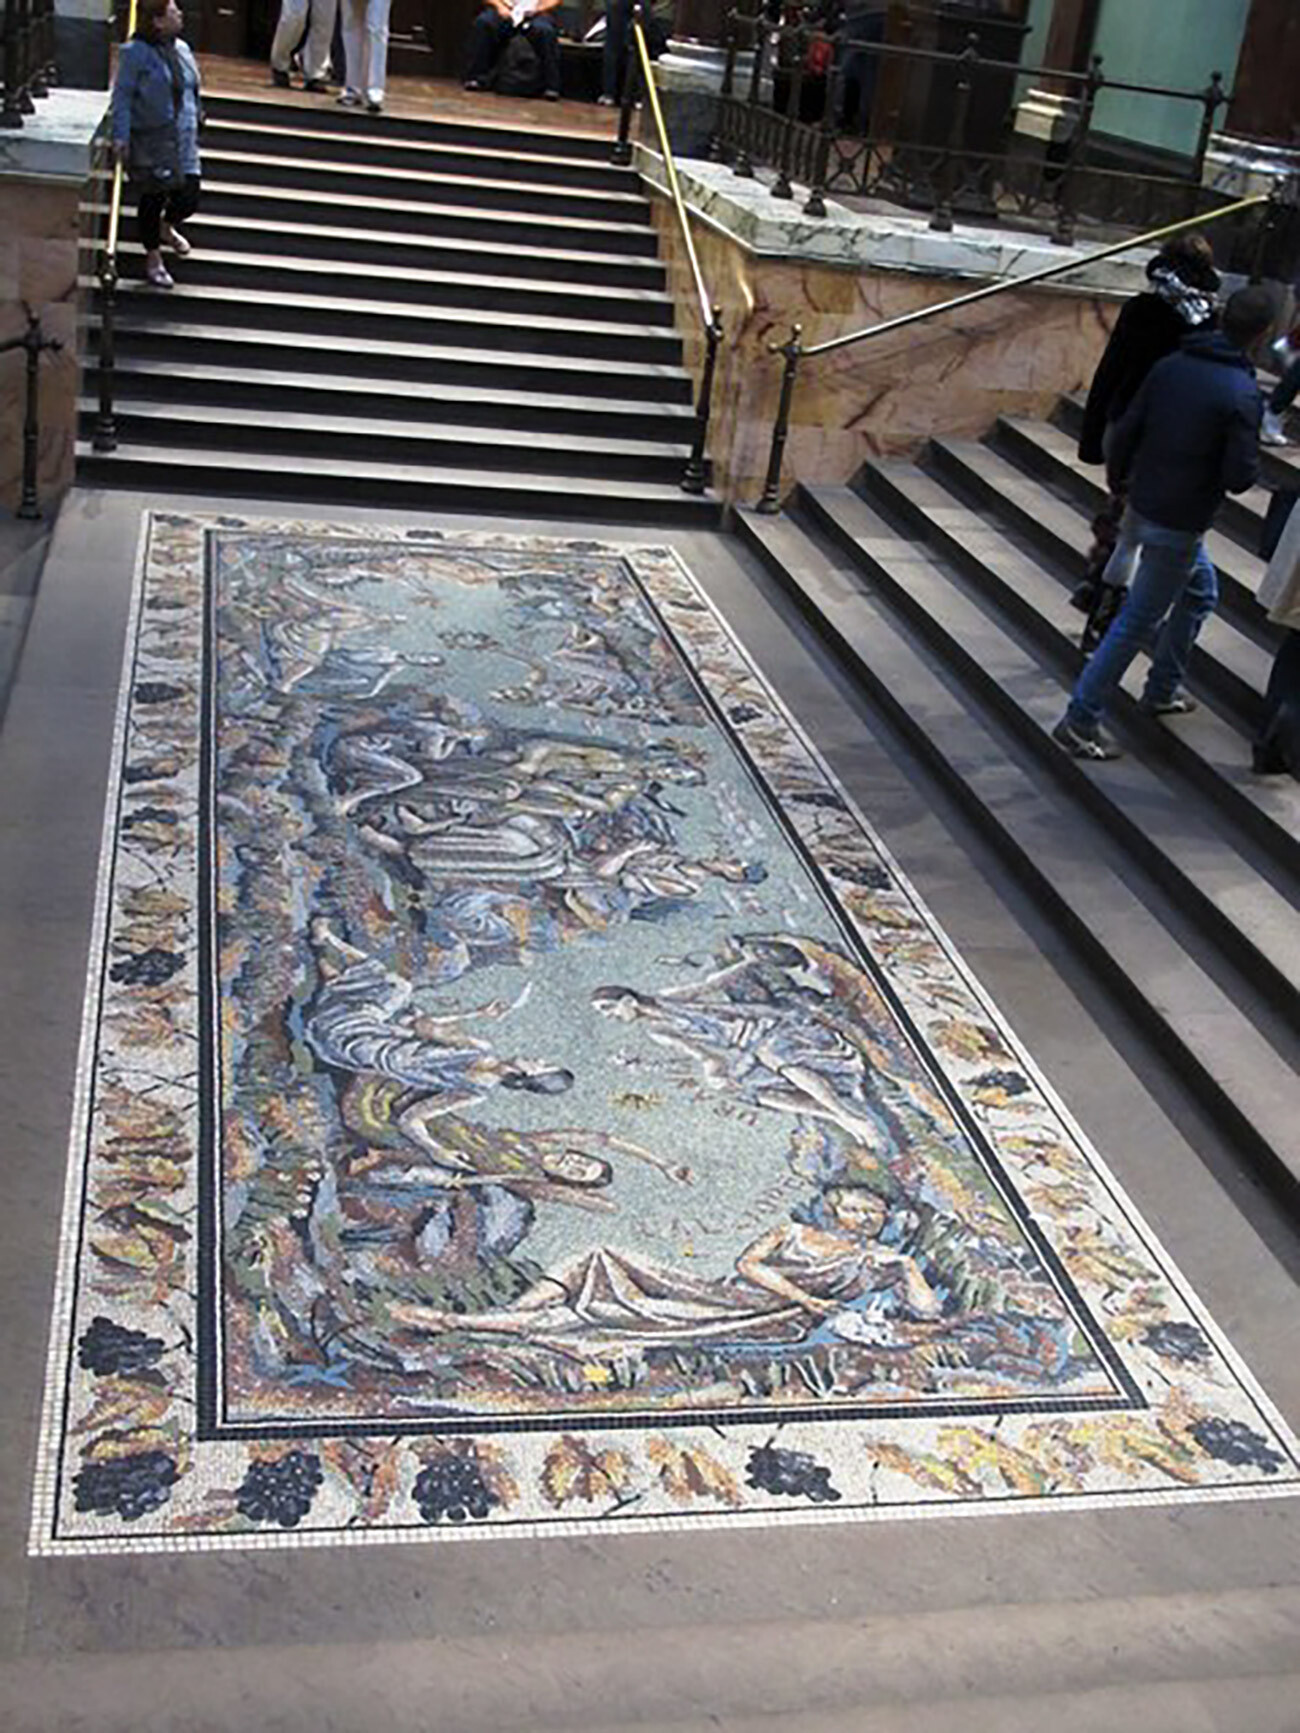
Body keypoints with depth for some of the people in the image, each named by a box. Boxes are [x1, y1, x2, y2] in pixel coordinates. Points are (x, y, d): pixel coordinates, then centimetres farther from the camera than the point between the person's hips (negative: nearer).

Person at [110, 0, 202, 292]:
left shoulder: (181, 49, 9)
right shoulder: (135, 53, -11)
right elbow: (122, 96, -12)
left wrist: (194, 122, 21)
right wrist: (120, 137, -18)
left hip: (182, 138, 6)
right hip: (149, 141, -6)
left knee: (188, 196, 1)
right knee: (152, 198, 4)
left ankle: (166, 227, 36)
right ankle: (153, 259, 21)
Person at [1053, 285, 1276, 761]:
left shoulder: (1171, 366, 0)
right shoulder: (1242, 395, -20)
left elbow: (1124, 432, 3)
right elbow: (1239, 477, -20)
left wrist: (1117, 482, 19)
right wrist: (1251, 461, 3)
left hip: (1143, 505, 8)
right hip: (1177, 526, -8)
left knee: (1200, 591, 27)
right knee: (1138, 622, 1)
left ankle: (1162, 690, 36)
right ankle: (1080, 722, 5)